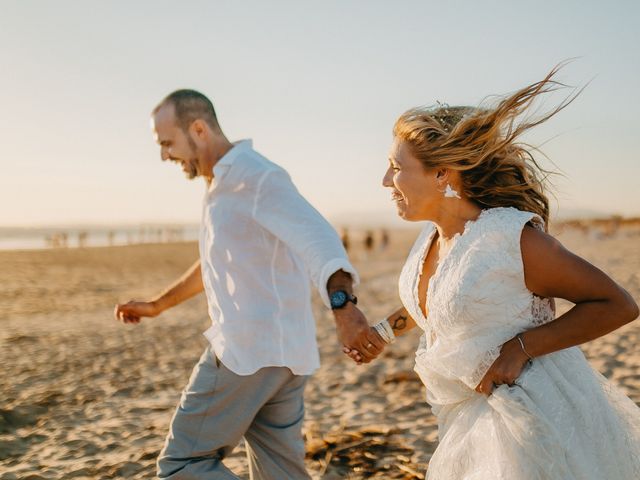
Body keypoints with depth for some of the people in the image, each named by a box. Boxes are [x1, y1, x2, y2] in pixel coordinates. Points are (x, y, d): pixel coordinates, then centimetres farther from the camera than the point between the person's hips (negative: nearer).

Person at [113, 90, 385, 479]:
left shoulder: (256, 176, -13)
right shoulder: (223, 184, 18)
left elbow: (318, 238, -30)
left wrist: (342, 304, -49)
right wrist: (157, 305, 39)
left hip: (251, 351, -10)